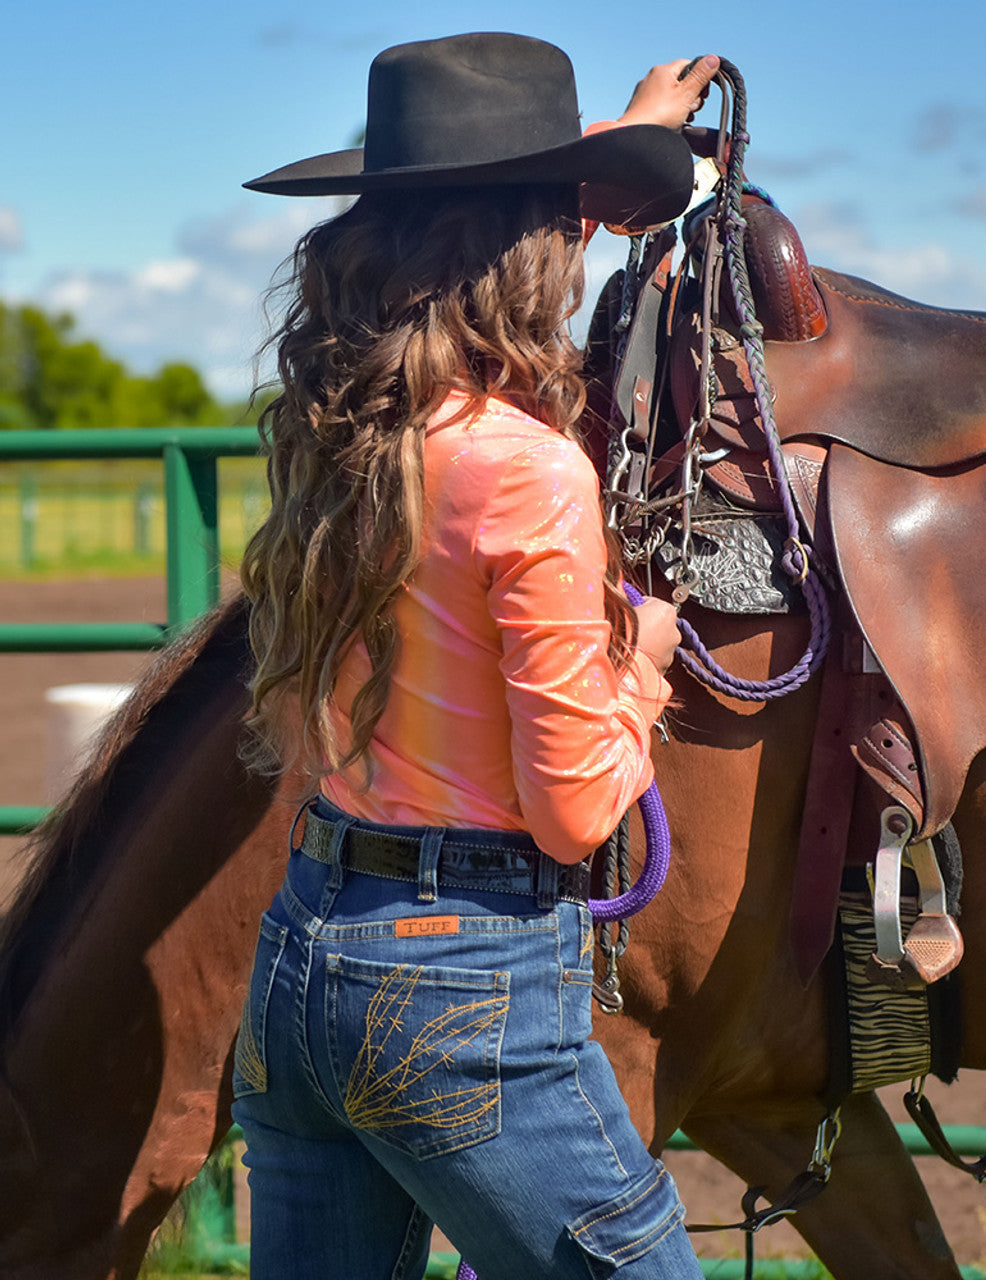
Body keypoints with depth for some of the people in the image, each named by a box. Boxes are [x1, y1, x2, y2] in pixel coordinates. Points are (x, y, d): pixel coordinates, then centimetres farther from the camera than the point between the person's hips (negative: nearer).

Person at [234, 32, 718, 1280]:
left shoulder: (329, 427, 4)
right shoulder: (530, 474, -19)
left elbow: (468, 241, 27)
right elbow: (575, 810, -16)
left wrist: (629, 133, 42)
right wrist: (642, 656, 4)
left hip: (297, 950, 8)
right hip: (468, 985, -8)